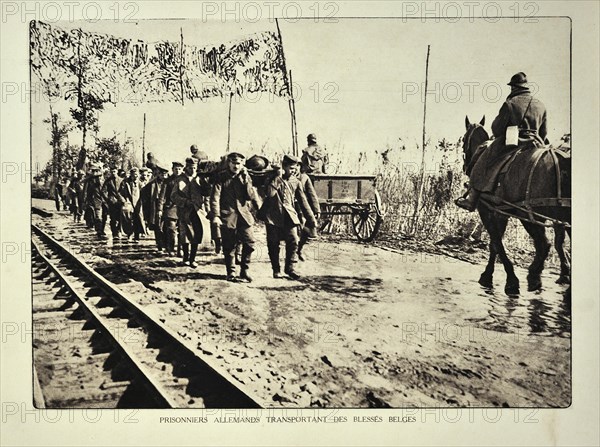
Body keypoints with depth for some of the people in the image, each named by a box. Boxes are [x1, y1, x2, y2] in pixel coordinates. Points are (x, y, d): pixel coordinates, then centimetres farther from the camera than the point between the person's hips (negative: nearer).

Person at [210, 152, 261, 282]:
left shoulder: (245, 177, 9)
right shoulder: (221, 177, 1)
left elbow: (252, 195, 0)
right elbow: (215, 197, -6)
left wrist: (246, 181, -12)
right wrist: (215, 216, -15)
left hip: (244, 214, 2)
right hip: (228, 216, -2)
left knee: (249, 242, -5)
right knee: (229, 246, 3)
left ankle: (245, 271, 12)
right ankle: (231, 273, 18)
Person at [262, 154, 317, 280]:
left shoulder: (296, 182, 7)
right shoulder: (274, 178, -1)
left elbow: (303, 202, 9)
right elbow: (270, 193, -20)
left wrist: (311, 220, 6)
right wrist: (278, 177, -19)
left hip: (289, 216, 2)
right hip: (273, 216, -2)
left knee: (293, 241, -8)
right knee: (273, 244, 2)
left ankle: (289, 268, 6)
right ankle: (276, 269, 17)